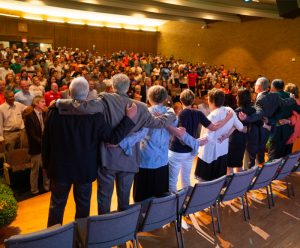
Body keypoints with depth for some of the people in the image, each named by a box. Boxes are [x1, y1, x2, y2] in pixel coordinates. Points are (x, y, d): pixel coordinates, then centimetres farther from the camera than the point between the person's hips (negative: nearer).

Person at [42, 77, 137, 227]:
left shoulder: (55, 110, -13)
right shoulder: (94, 115, -20)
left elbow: (46, 140, -4)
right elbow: (113, 138, -17)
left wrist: (46, 164, 10)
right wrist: (129, 118, -11)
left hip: (60, 167, 2)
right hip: (84, 169, -1)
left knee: (56, 205, 19)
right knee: (83, 206, 18)